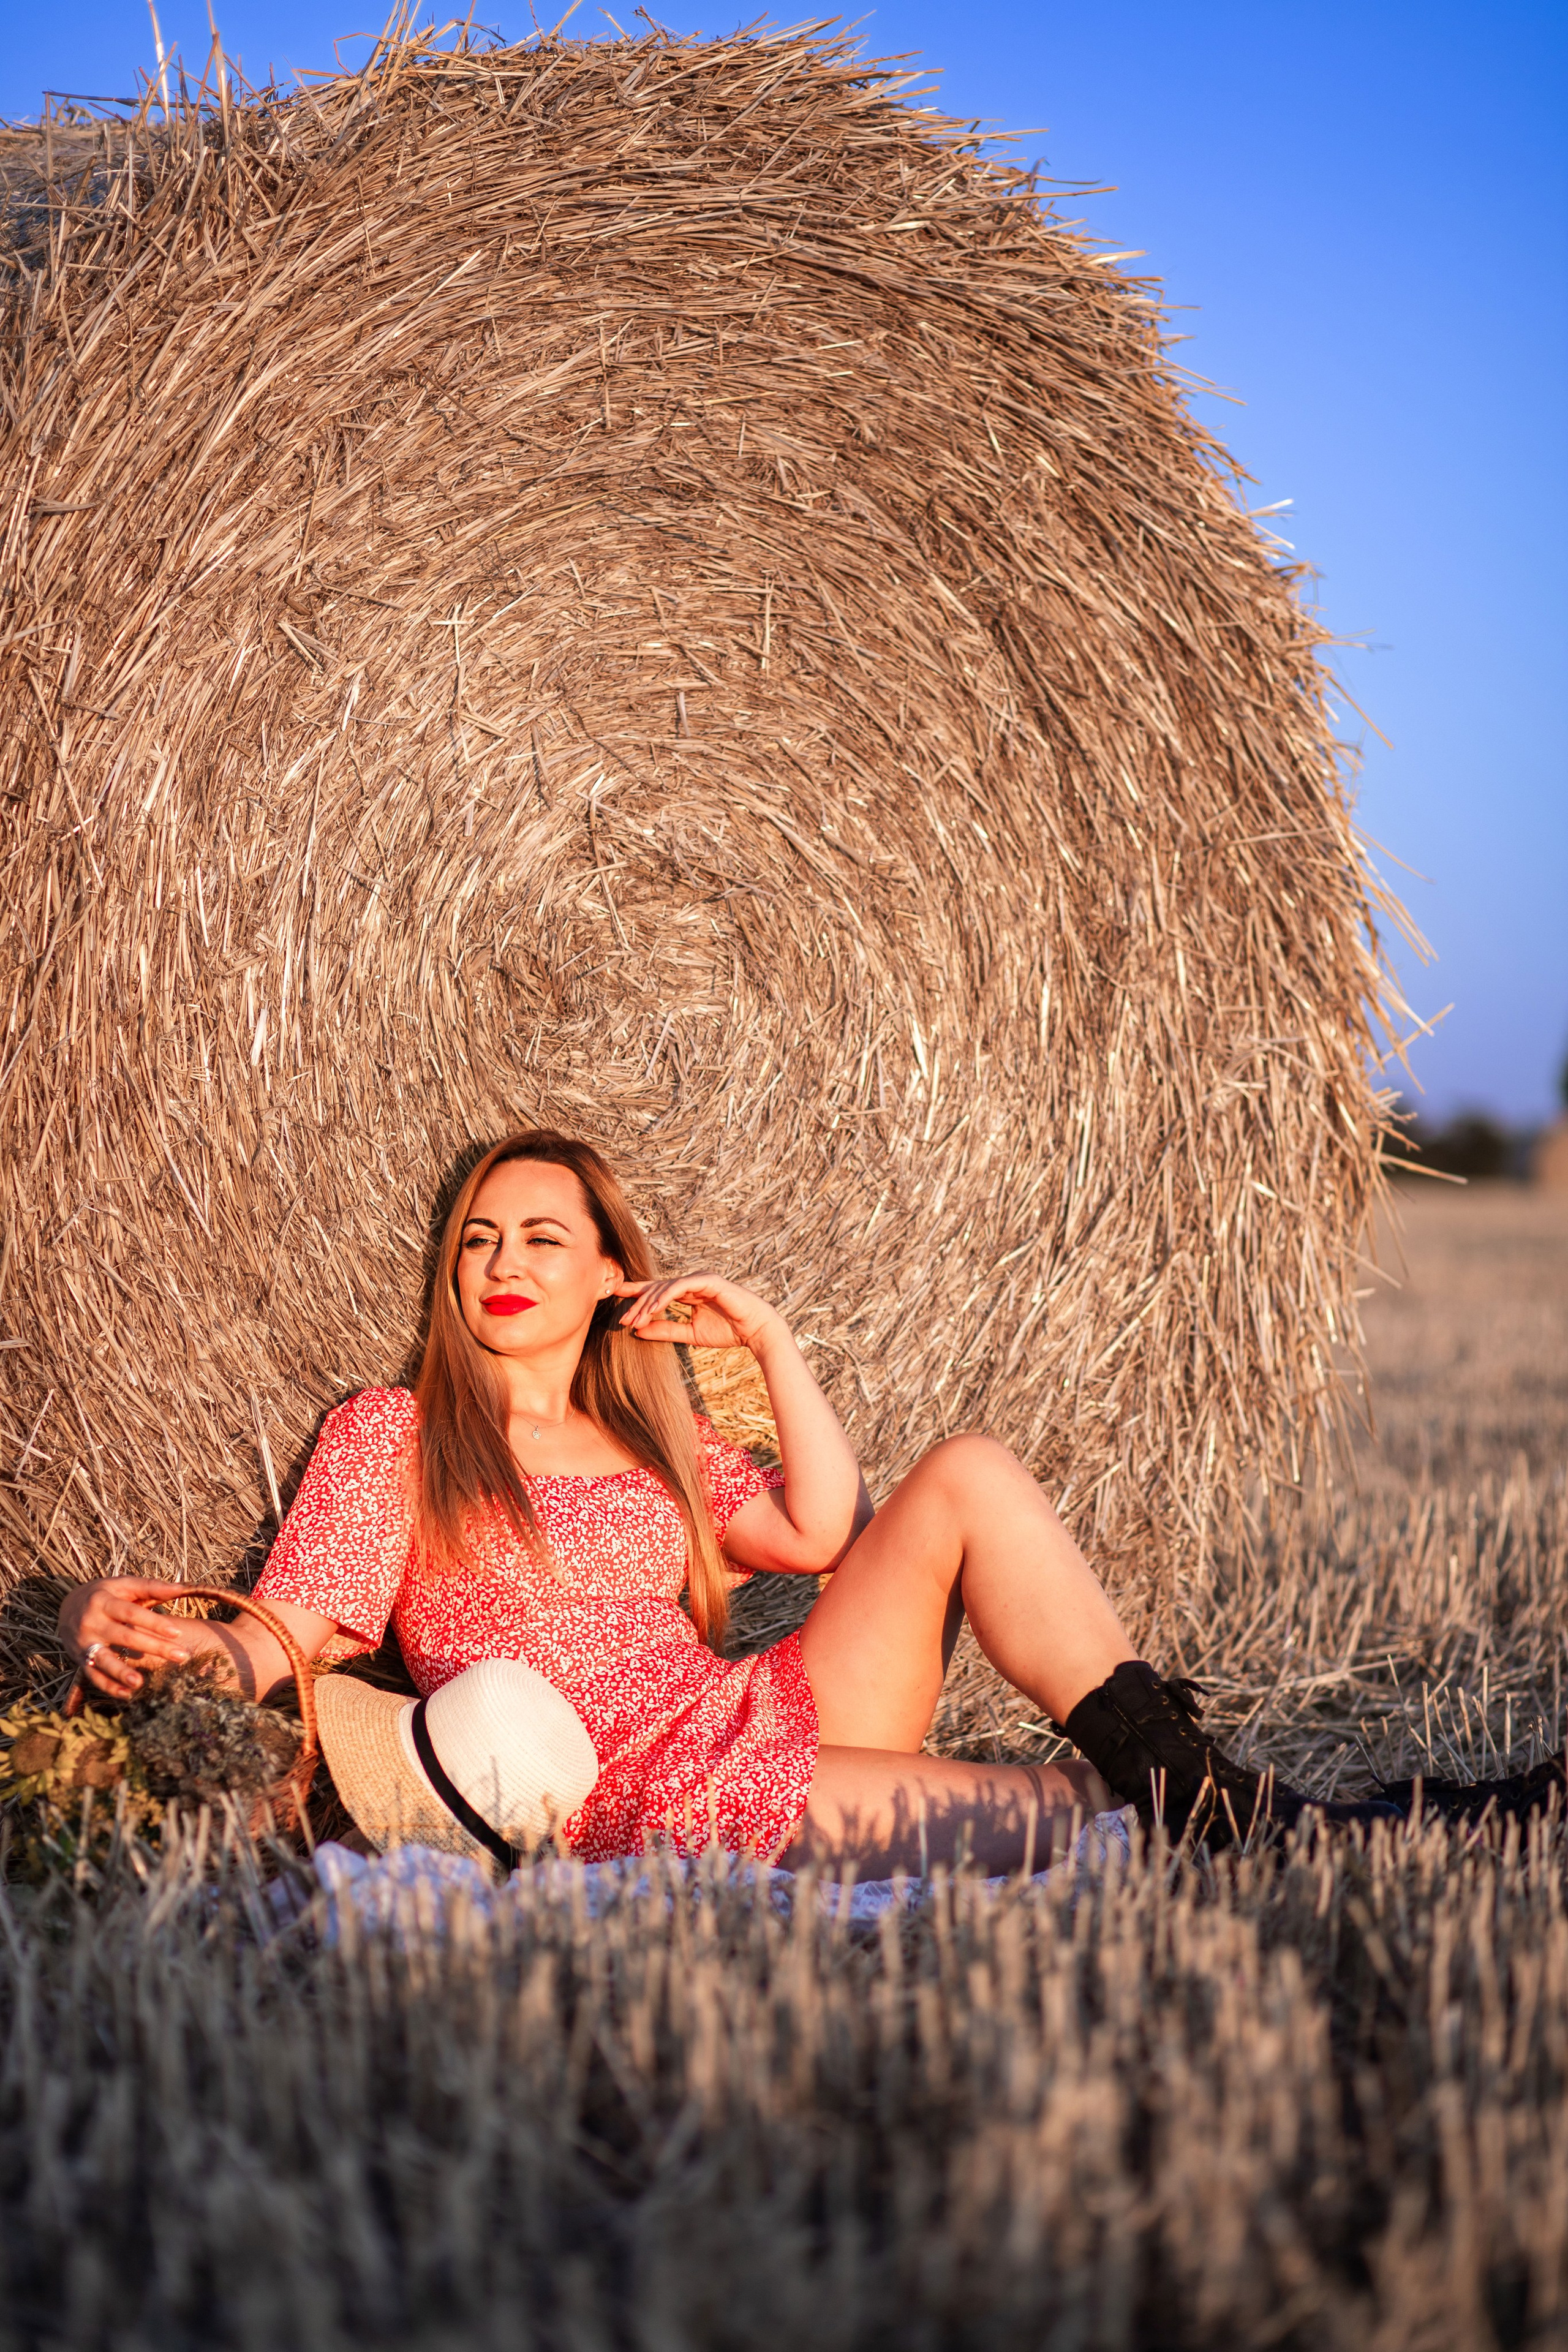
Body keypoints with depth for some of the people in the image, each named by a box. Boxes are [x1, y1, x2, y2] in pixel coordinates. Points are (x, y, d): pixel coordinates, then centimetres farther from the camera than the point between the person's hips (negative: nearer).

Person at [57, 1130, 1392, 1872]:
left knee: (967, 1477, -11)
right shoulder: (390, 1433, 9)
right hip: (639, 1799, -6)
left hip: (770, 1720, 6)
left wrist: (770, 1343, 8)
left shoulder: (660, 1446, 22)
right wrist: (171, 1645, -22)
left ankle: (1184, 1771, -11)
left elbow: (832, 1539, 11)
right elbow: (285, 1639, 0)